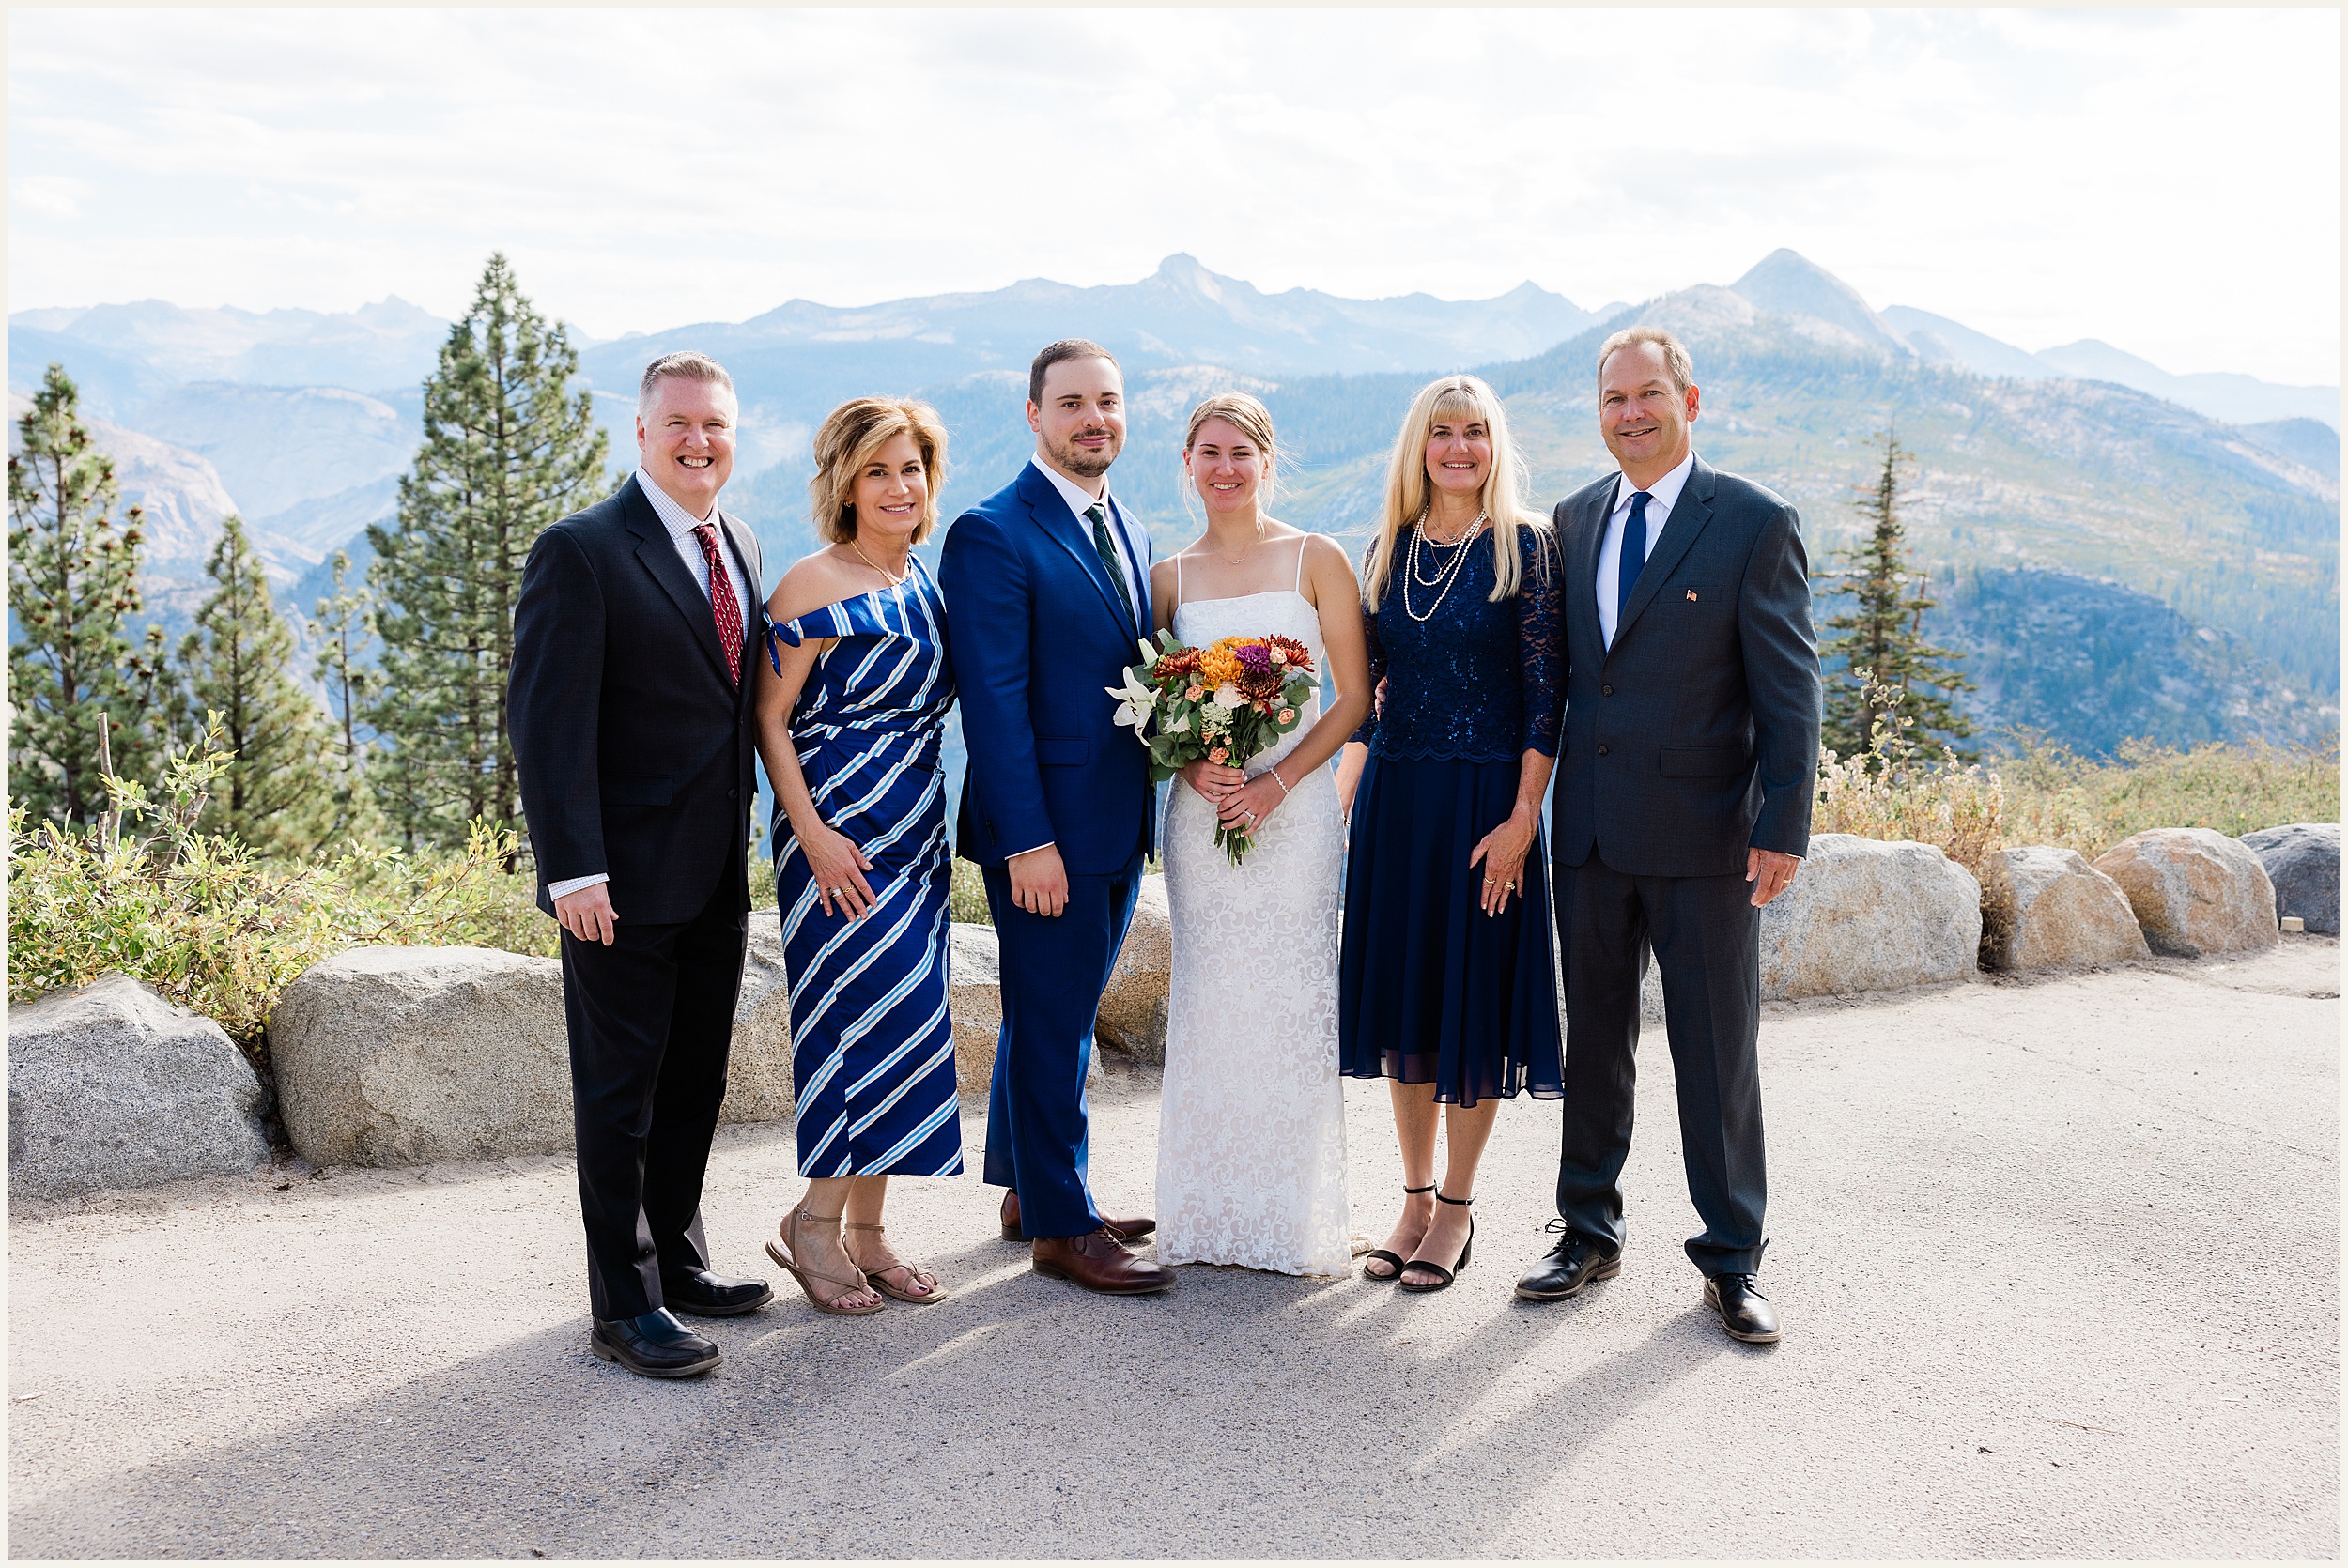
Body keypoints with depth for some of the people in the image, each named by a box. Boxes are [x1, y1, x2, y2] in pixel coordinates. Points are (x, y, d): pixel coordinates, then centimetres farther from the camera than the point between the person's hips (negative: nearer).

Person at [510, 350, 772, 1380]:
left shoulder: (737, 548, 11)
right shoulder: (582, 552, -12)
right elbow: (547, 721, -17)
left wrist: (744, 832, 14)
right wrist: (573, 870, -22)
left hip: (717, 875, 7)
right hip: (626, 881, -7)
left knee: (696, 1082, 17)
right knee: (621, 1092, 3)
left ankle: (676, 1260, 32)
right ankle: (625, 1305, 13)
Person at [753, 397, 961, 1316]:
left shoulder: (922, 585, 13)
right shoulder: (814, 587, -10)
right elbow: (769, 718, -11)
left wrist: (939, 832, 16)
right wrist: (813, 835, -18)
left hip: (916, 838, 8)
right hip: (841, 842, -8)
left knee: (894, 1028, 9)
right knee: (880, 1023, -9)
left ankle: (866, 1234, 19)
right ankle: (813, 1223, 8)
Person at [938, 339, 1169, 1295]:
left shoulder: (1128, 533, 13)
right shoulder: (992, 536, -12)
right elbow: (994, 702, -17)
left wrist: (1162, 797, 7)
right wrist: (1028, 839, -20)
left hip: (1119, 825, 8)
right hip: (1047, 827, -8)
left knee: (1057, 1013, 18)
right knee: (1052, 1022, 2)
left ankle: (1024, 1187, 33)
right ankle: (1060, 1226, 15)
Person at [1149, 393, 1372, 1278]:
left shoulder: (1317, 561, 2)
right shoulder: (1168, 578, 9)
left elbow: (1353, 698, -2)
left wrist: (1275, 783, -12)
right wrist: (1191, 766, -9)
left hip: (1294, 807, -2)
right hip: (1199, 811, 2)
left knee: (1291, 1003, -1)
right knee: (1207, 1002, 4)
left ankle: (1297, 1217, 11)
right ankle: (1209, 1213, 14)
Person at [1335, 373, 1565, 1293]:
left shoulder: (1526, 545, -5)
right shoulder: (1388, 549, 8)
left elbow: (1547, 689, -9)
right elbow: (1365, 685, 12)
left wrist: (1521, 818, -15)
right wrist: (1346, 799, 7)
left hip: (1486, 799, -4)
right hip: (1394, 796, 5)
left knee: (1473, 999, 3)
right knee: (1401, 993, 10)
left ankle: (1455, 1210, 17)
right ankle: (1415, 1199, 24)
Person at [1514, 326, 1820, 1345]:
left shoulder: (1756, 523, -5)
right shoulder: (1575, 519, 10)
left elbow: (1790, 687, -8)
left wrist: (1785, 828, -14)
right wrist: (1536, 799, 8)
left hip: (1703, 834, -4)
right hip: (1589, 832, 5)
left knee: (1718, 1050, 5)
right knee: (1594, 1037, 13)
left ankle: (1731, 1258, 19)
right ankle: (1589, 1230, 28)